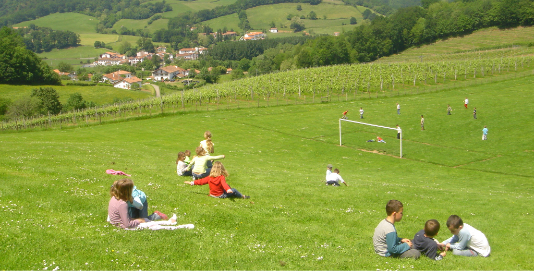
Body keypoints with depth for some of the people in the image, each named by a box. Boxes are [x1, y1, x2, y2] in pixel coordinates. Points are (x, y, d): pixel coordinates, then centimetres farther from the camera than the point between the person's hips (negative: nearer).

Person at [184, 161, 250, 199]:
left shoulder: (209, 177, -5)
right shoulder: (221, 177, -21)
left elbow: (201, 181, -2)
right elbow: (224, 184, -39)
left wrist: (192, 183, 6)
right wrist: (228, 189, -56)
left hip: (212, 194, 6)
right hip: (220, 195, -6)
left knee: (228, 187, 23)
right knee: (234, 190, 6)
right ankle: (243, 196, 20)